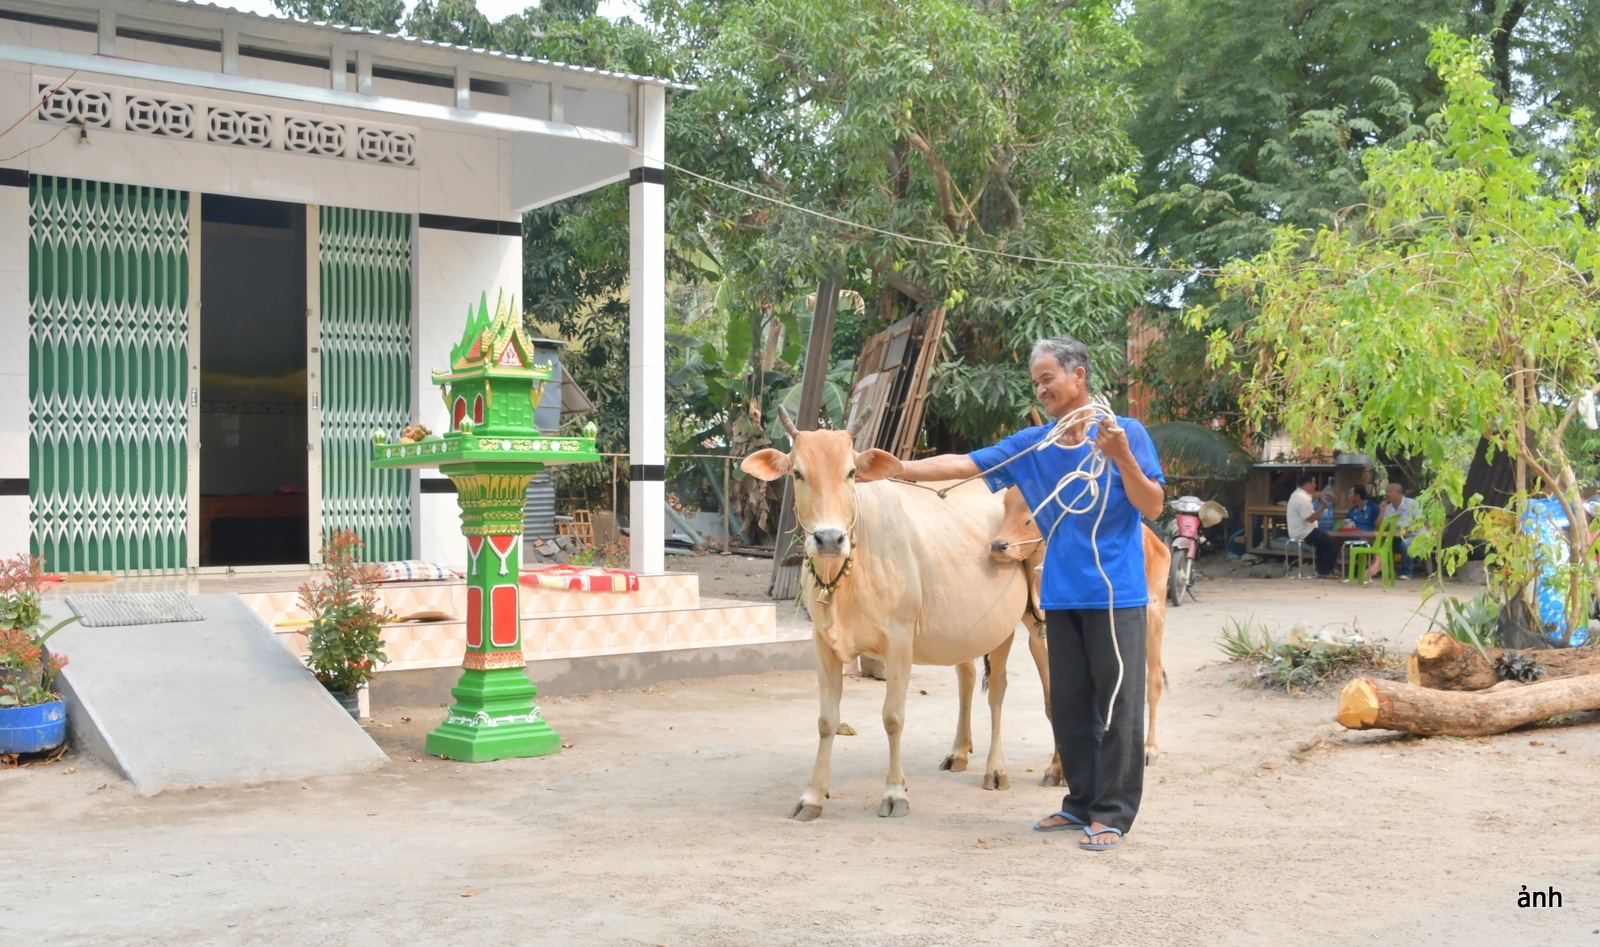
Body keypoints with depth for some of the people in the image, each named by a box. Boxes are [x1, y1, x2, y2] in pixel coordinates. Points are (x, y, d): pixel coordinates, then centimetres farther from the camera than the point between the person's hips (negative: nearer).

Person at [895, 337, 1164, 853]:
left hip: (1115, 592, -5)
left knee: (1117, 703, -2)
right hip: (1062, 594, 5)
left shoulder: (1125, 432, -2)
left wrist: (1122, 457, -20)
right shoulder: (1031, 444, 8)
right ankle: (1081, 802, 22)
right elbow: (962, 464, 3)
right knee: (1069, 704, 10)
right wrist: (891, 469, -4)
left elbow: (1153, 507, -5)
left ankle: (1112, 814, 5)